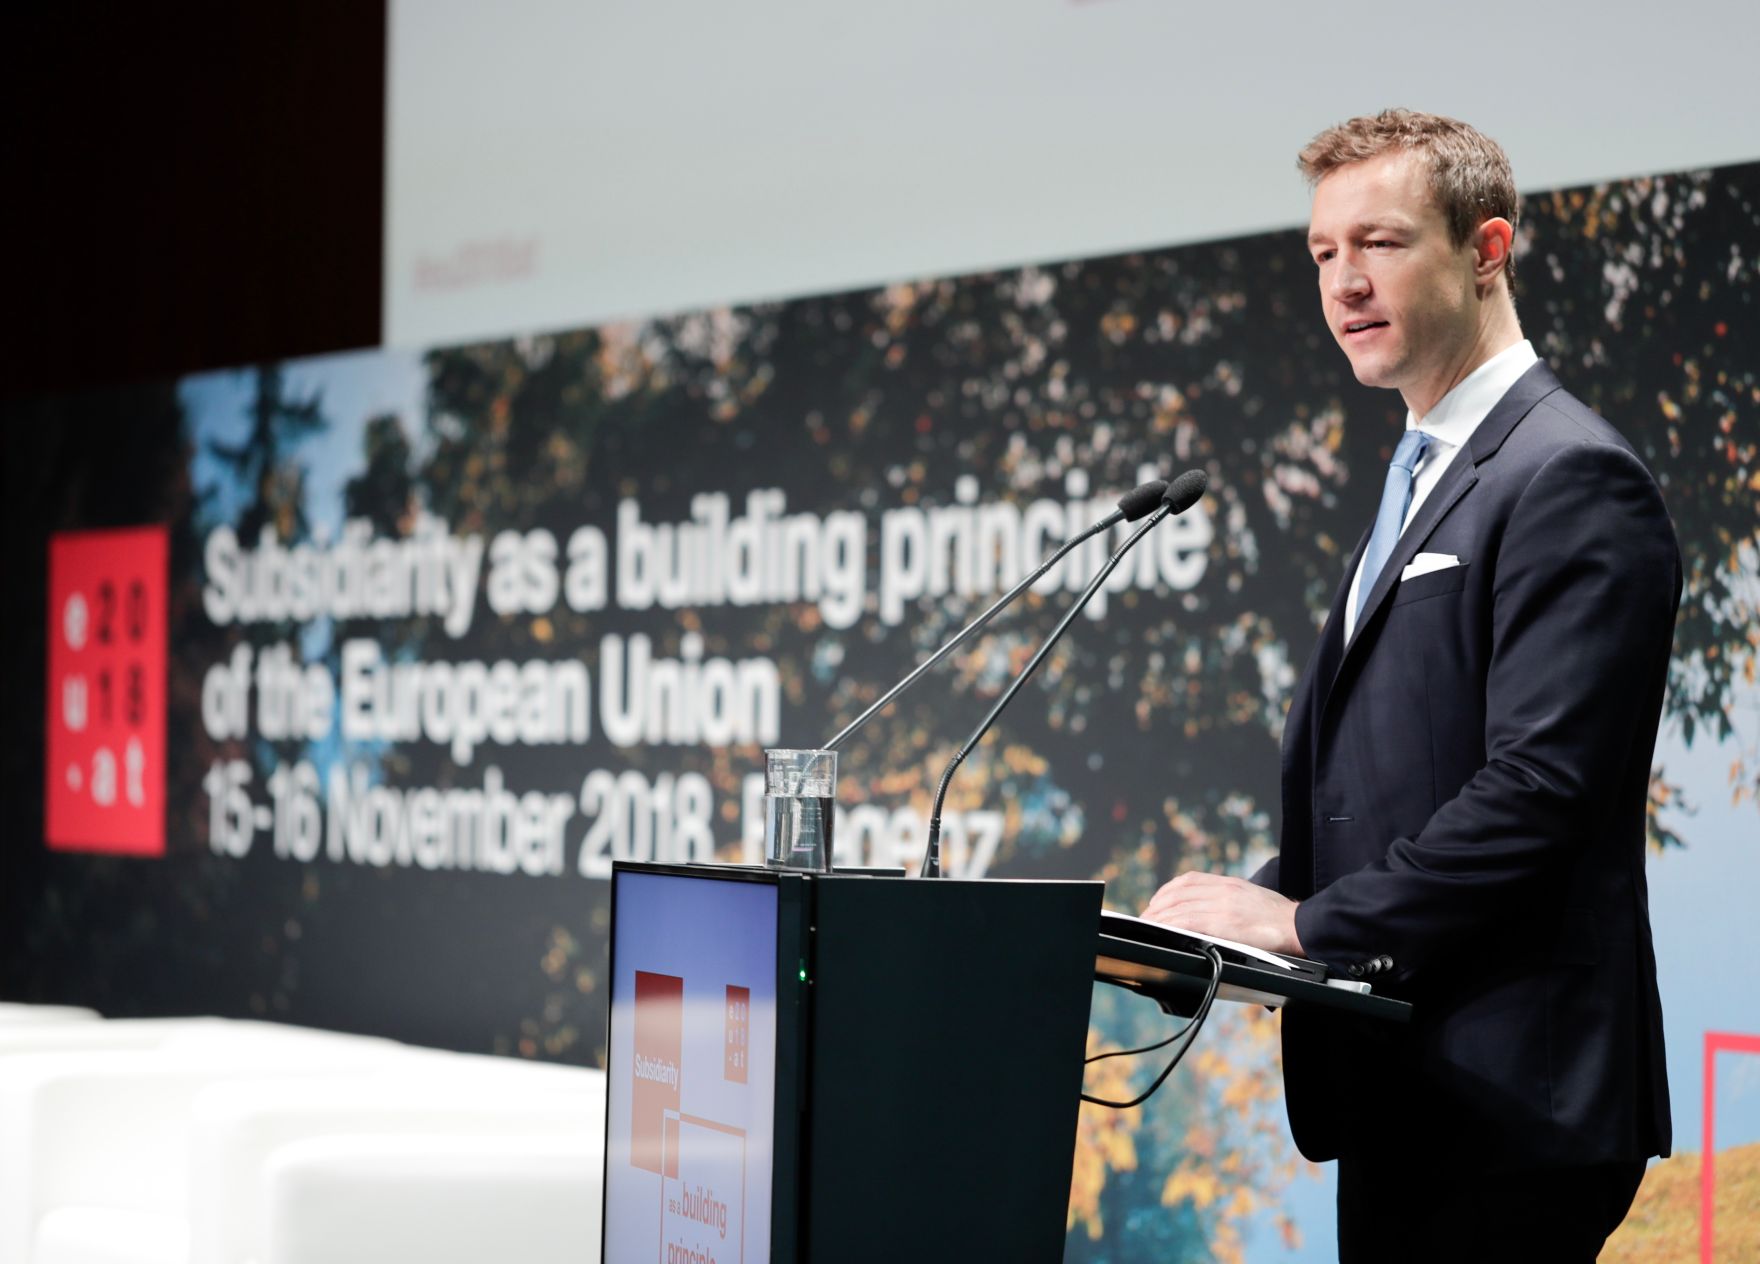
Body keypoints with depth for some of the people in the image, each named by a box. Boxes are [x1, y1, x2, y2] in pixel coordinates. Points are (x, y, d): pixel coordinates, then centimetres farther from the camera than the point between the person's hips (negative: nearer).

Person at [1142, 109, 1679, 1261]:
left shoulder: (1572, 477, -11)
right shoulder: (1425, 479, 21)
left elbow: (1538, 787, -20)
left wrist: (1308, 921, -18)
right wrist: (1255, 910, 5)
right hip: (1404, 1095, 9)